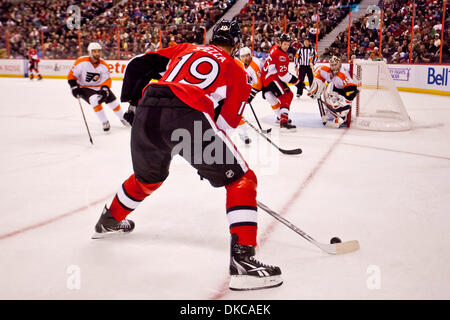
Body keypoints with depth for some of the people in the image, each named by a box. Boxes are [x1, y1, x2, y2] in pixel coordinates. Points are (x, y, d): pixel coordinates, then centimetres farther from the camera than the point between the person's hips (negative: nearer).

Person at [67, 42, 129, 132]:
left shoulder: (103, 65, -9)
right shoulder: (81, 62, -20)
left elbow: (107, 80, -8)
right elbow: (71, 75, -12)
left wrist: (105, 89, -25)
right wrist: (74, 87, -18)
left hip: (99, 86, 4)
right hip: (85, 88, -4)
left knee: (113, 102, 1)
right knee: (94, 99, -31)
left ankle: (123, 118, 28)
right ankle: (105, 122, -18)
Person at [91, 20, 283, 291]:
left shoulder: (186, 49, 31)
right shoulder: (238, 72, 21)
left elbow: (138, 65, 25)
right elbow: (227, 121, 13)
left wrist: (132, 103, 34)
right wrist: (211, 159, 26)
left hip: (146, 113, 6)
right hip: (188, 114, -5)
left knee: (148, 177, 34)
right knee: (241, 180, 5)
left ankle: (110, 220, 55)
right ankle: (243, 259, -8)